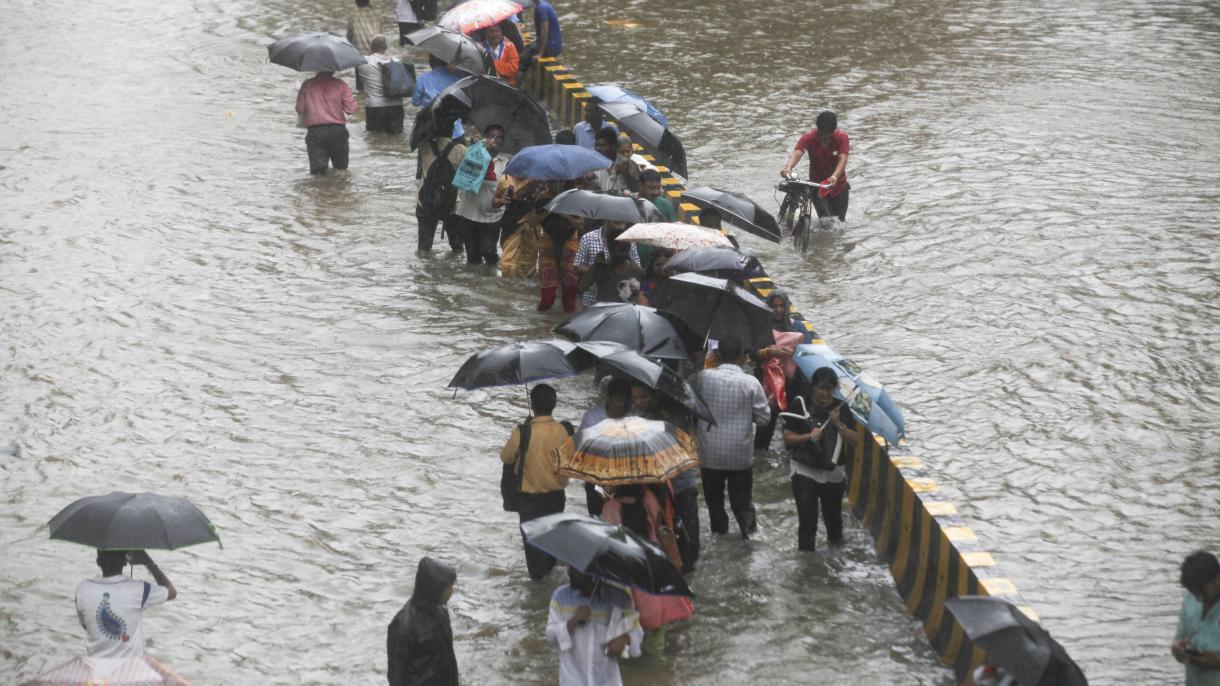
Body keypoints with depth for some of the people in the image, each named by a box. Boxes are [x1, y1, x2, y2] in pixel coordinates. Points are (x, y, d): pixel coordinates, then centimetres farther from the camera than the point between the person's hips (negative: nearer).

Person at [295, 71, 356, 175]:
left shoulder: (307, 85, -2)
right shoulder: (340, 84, -4)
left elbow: (300, 109, -1)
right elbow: (351, 109, -7)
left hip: (315, 131, 0)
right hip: (337, 130, 0)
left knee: (317, 170, 1)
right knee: (341, 168, 15)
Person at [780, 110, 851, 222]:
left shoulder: (842, 137, -15)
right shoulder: (808, 138, -15)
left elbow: (842, 159, -28)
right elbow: (797, 153, -30)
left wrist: (835, 176, -48)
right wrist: (788, 168, -53)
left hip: (839, 187, 1)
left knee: (840, 222, 10)